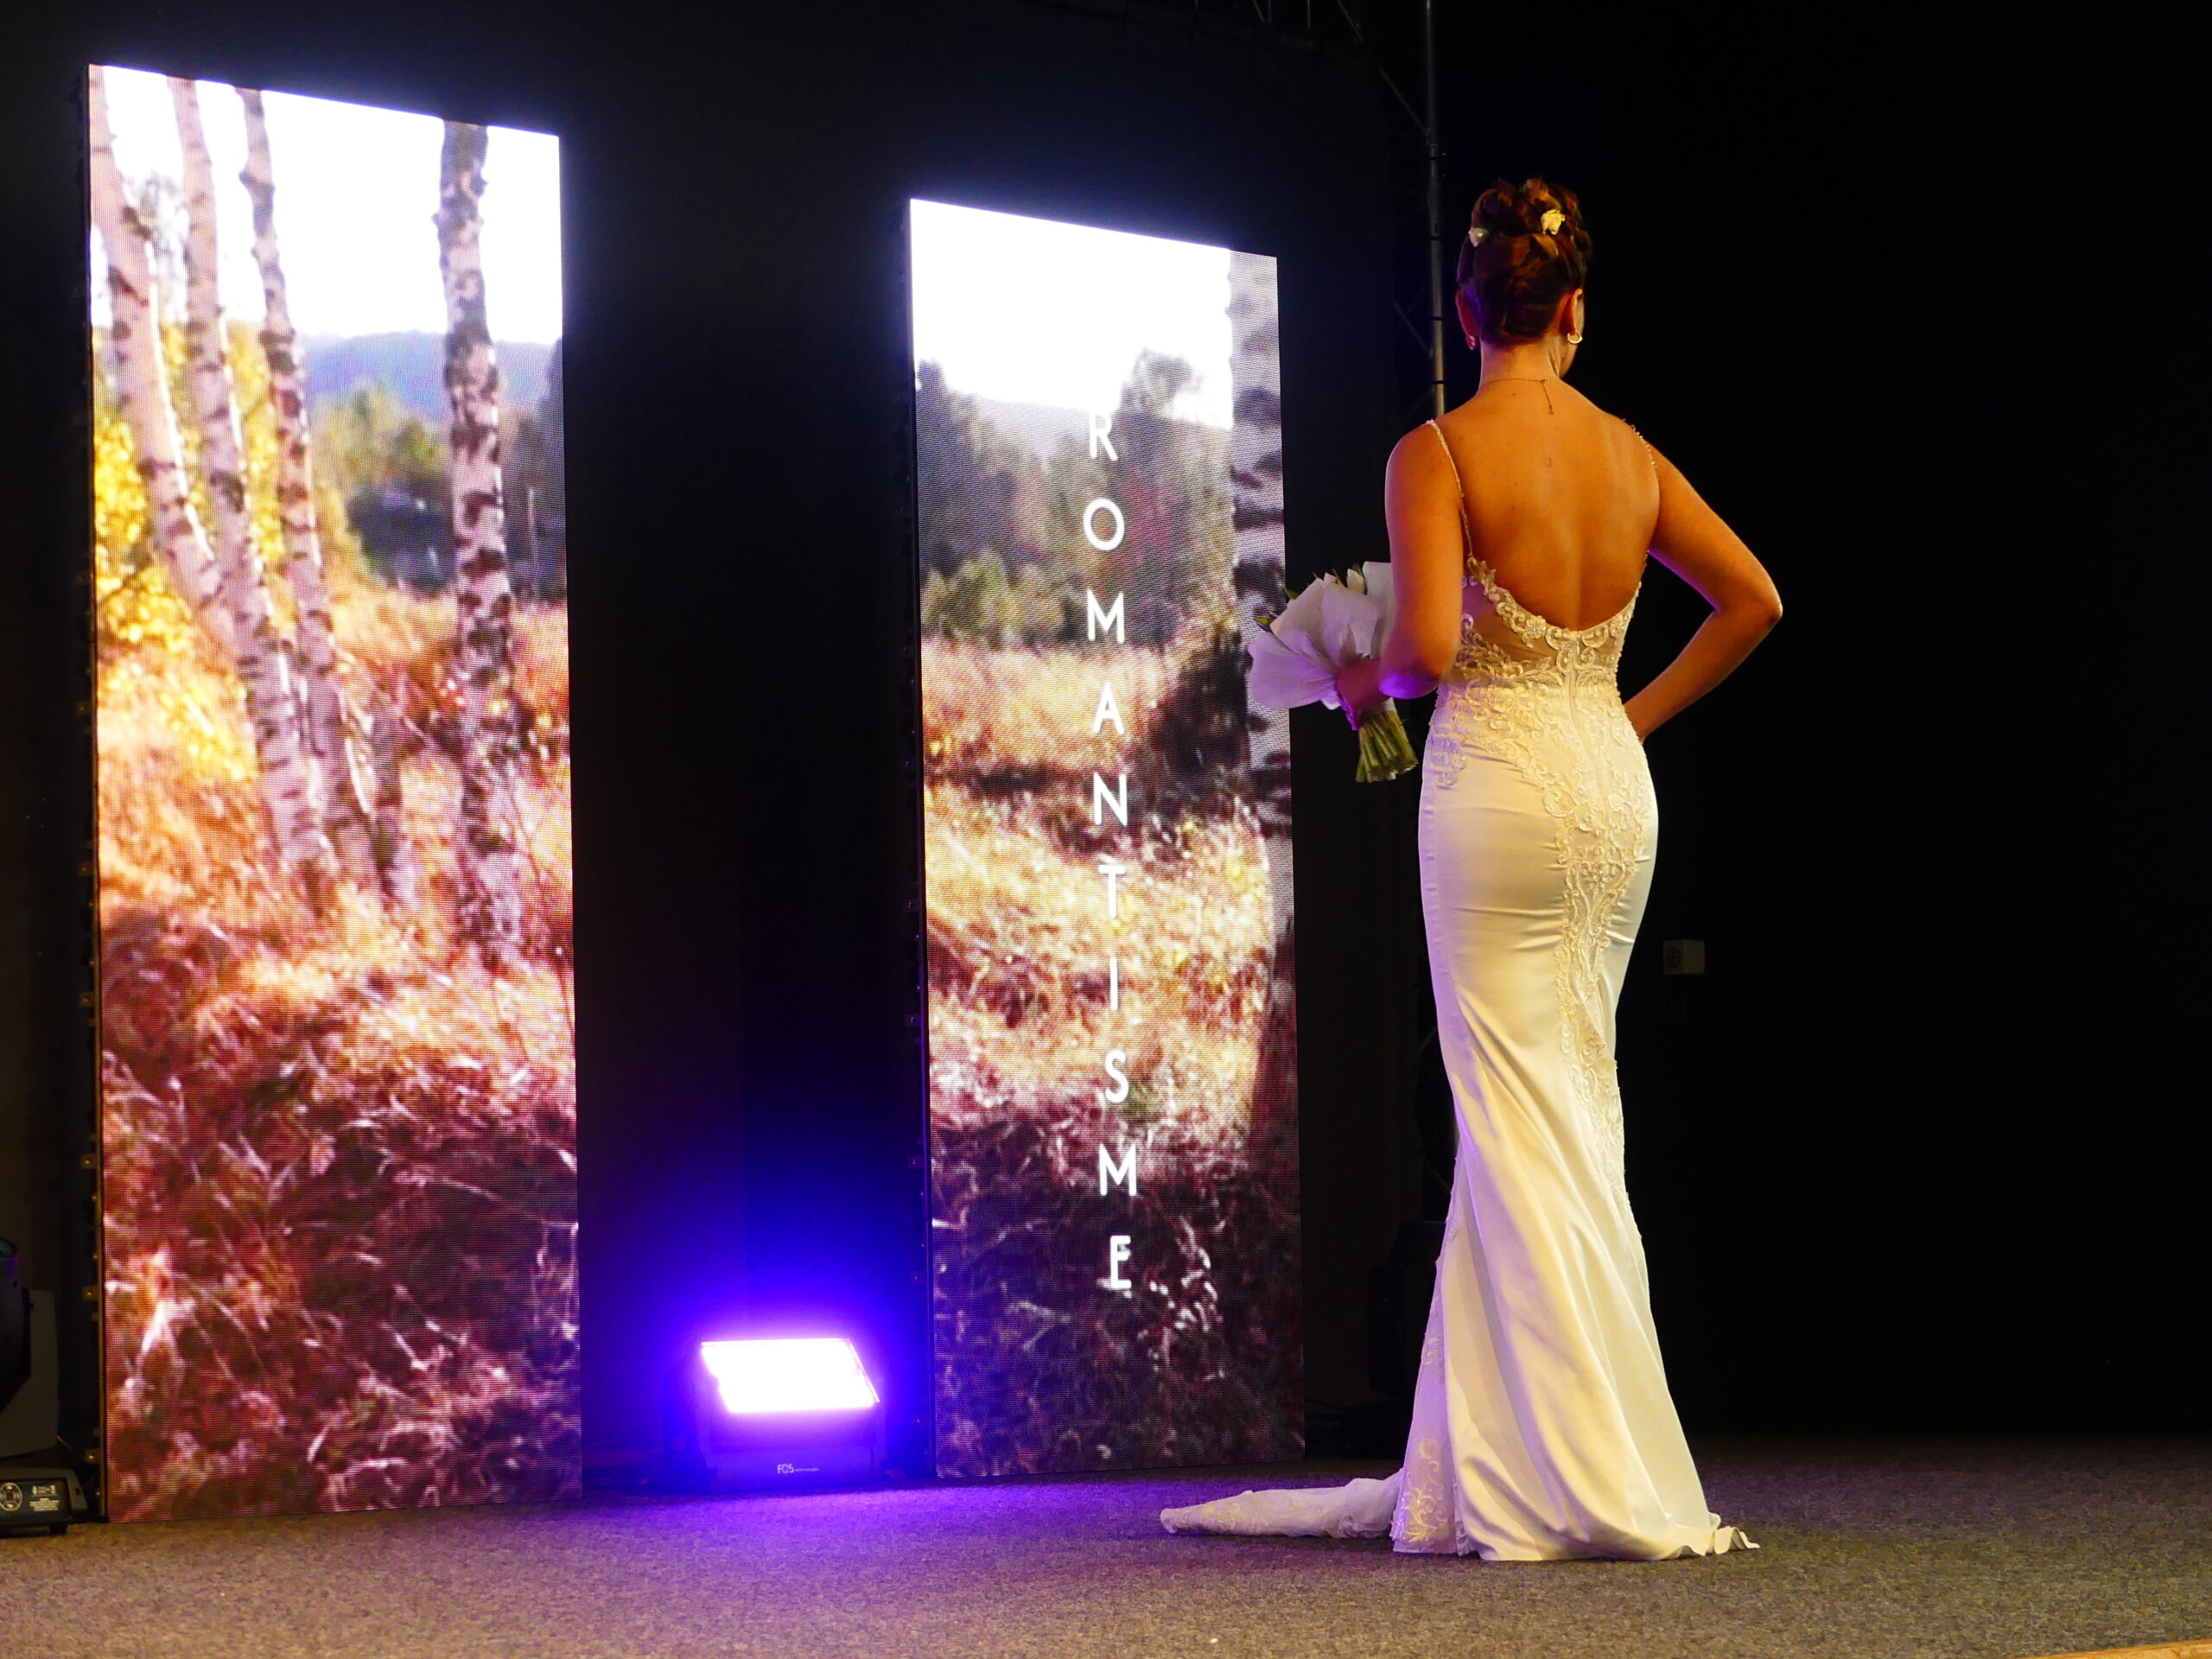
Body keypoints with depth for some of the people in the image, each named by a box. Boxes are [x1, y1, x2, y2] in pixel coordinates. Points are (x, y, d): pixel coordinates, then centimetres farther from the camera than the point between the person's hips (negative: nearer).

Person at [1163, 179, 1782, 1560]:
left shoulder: (1438, 452, -10)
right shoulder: (1631, 455, 8)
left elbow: (1429, 644, -19)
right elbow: (1754, 600, 12)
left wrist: (1368, 682, 2)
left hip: (1498, 781, -6)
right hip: (1614, 787, 6)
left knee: (1525, 1125, -2)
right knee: (1563, 1113, 12)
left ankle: (1598, 1481, -3)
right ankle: (1476, 1465, 18)